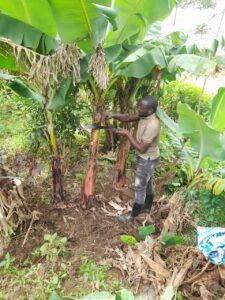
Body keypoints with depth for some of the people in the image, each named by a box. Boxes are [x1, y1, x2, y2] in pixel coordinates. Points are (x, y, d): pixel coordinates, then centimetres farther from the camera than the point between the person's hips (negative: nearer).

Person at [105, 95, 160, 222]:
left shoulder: (152, 125, -34)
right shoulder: (144, 116, -7)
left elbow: (141, 148, -30)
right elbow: (128, 118, 5)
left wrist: (128, 134, -24)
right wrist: (113, 115, -11)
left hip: (148, 160, -9)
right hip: (146, 157, 9)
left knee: (140, 187, 7)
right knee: (147, 183, 24)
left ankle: (134, 214, 26)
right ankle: (147, 207, 45)